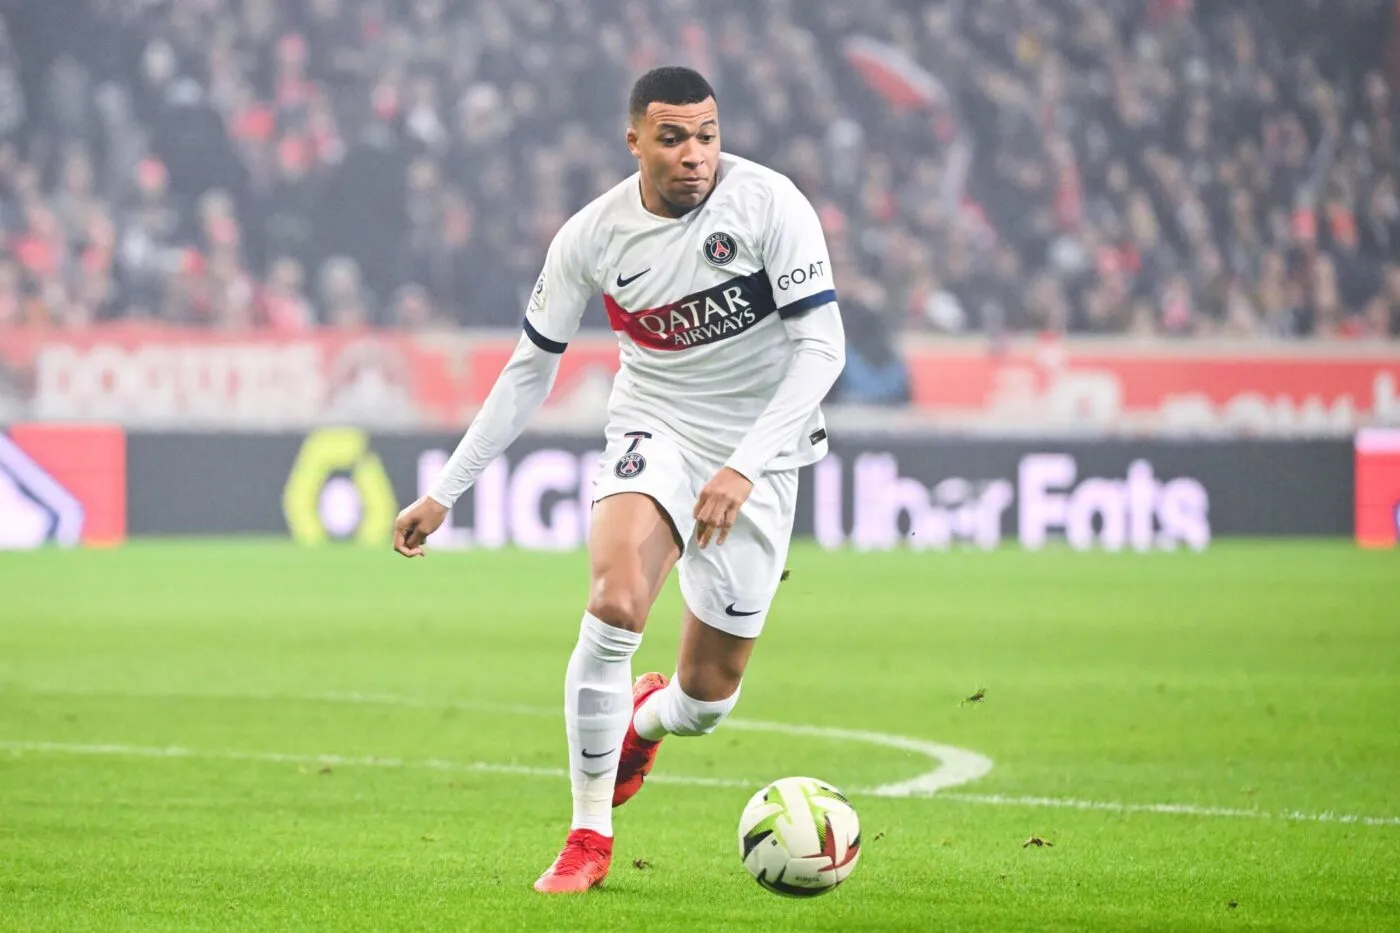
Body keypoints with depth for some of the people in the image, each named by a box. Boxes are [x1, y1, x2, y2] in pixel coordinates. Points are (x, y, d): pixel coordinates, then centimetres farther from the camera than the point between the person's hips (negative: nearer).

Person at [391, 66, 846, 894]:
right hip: (654, 428, 1)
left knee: (707, 697, 0)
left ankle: (644, 721, 42)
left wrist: (744, 467, -29)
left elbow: (822, 346, -19)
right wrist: (445, 492, 1)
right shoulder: (592, 236, -9)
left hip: (760, 450, -1)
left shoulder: (769, 204, -17)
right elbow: (531, 369, 3)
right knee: (616, 604, -28)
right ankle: (589, 837, -12)